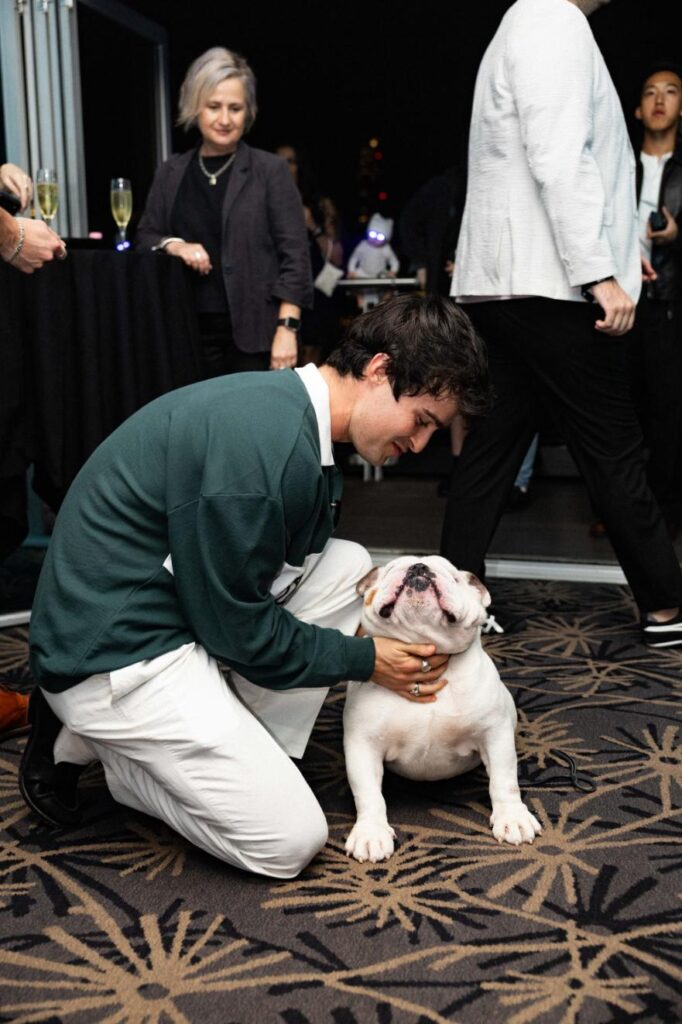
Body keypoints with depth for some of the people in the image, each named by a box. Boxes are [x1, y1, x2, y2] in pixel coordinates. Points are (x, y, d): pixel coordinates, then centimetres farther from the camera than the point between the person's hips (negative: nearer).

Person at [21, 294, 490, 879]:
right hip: (115, 654, -9)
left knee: (349, 567, 4)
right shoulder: (264, 439, -26)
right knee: (291, 841, -6)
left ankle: (245, 756, 5)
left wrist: (400, 638, 9)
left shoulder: (297, 415, 5)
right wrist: (365, 659, -5)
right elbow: (238, 627, -18)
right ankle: (89, 743, 5)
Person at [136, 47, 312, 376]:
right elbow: (144, 237, 17)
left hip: (253, 334, -3)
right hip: (187, 332, 3)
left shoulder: (269, 170, 1)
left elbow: (294, 254, -3)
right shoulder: (171, 172, 12)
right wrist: (173, 245, -6)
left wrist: (287, 328, -12)